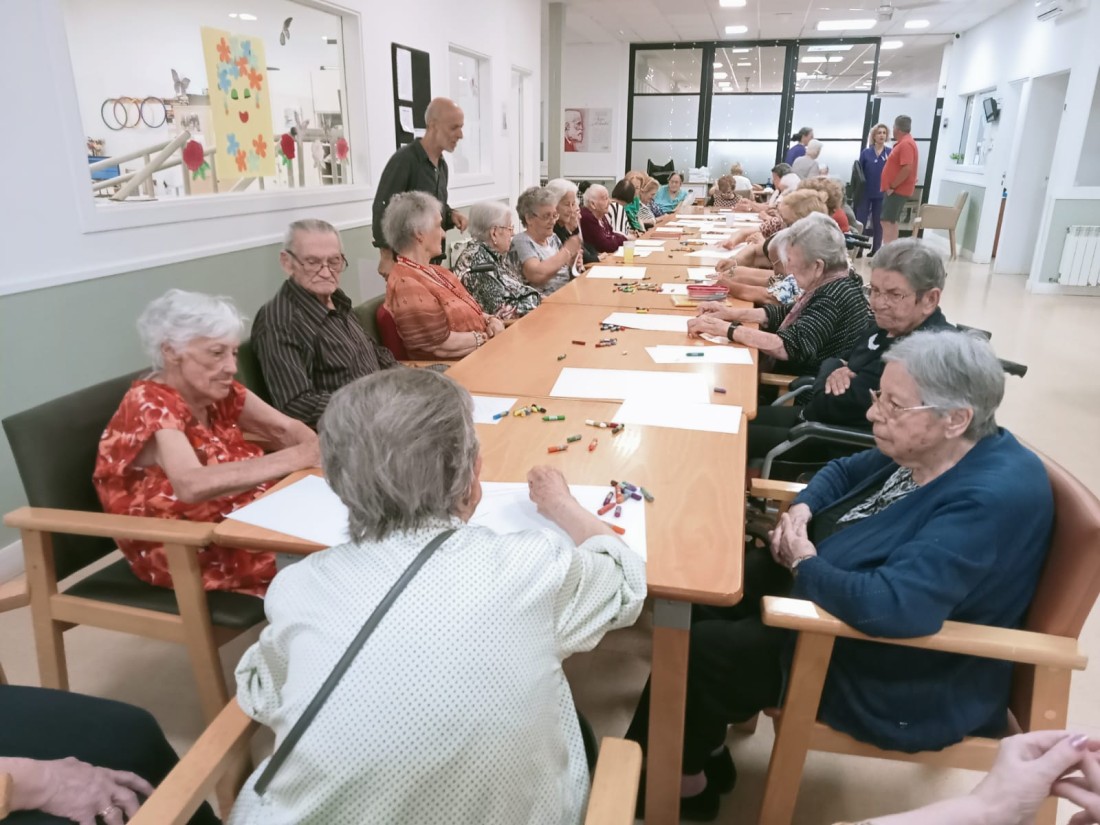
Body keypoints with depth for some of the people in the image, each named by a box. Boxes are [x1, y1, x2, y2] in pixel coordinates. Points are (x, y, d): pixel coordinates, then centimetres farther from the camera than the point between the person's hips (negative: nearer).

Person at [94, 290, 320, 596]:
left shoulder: (217, 392, -1)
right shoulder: (149, 405, -21)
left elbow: (286, 429, 3)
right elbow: (192, 485, -37)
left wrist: (317, 452, -20)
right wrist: (298, 457, -38)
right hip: (180, 555, -7)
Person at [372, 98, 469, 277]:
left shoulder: (442, 165, 12)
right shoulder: (404, 160, -14)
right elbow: (382, 210, -17)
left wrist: (451, 215, 1)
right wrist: (387, 257, -19)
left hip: (433, 260, 8)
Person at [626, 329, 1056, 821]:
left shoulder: (990, 501, -31)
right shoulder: (924, 450, -3)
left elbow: (891, 607, -42)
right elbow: (844, 472, 15)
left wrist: (804, 564, -24)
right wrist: (801, 510, -6)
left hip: (901, 684, -9)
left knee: (696, 652, -9)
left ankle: (683, 775, 22)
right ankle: (702, 753, 21)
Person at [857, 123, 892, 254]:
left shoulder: (890, 153, 0)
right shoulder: (865, 153, 3)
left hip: (882, 193, 0)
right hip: (865, 193, 1)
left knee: (879, 222, 7)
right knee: (860, 221, 0)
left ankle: (876, 249, 15)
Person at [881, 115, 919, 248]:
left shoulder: (906, 144, -16)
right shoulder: (902, 143, 16)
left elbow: (907, 168, -25)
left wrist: (892, 186, -20)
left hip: (897, 190, -11)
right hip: (897, 190, 11)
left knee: (887, 222, -15)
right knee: (892, 222, 12)